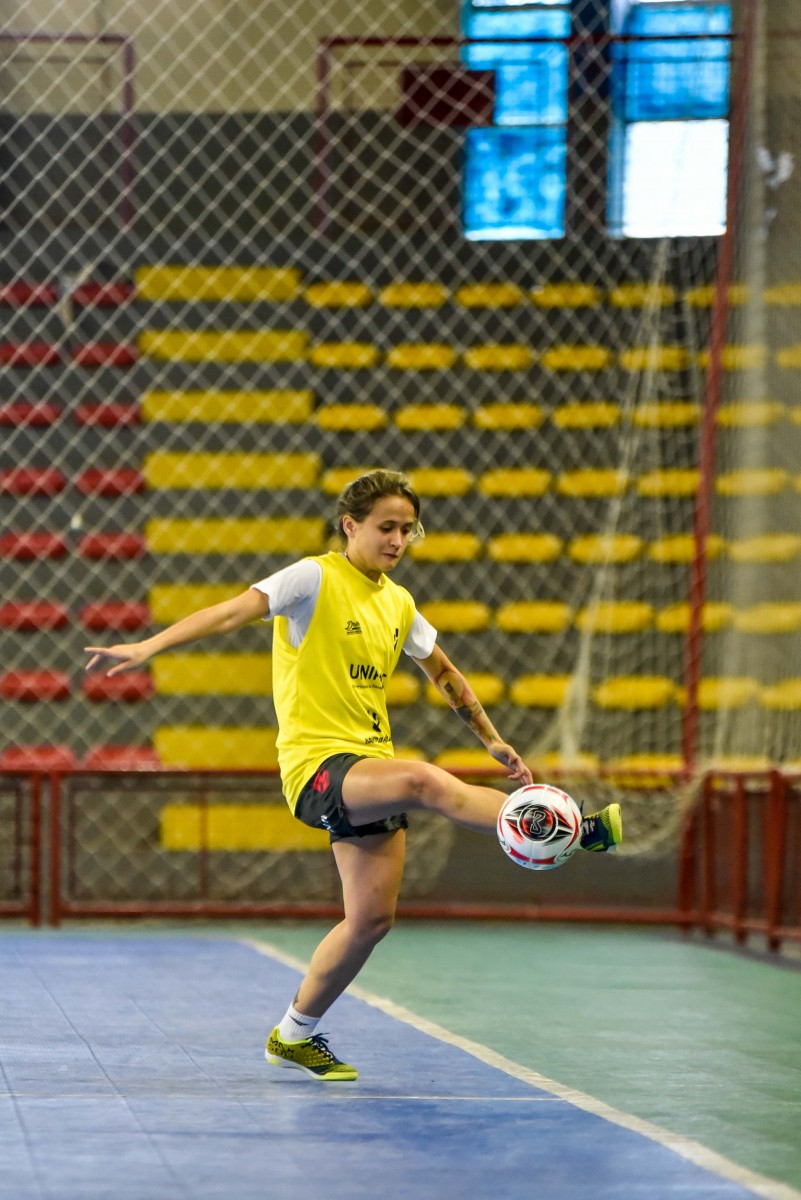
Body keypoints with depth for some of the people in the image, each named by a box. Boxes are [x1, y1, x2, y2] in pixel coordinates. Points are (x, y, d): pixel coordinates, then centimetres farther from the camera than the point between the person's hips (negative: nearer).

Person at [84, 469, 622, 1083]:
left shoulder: (398, 602, 15)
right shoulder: (315, 578, -7)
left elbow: (444, 673, 30)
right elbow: (231, 612, -18)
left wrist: (492, 739, 27)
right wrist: (147, 647, -30)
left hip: (372, 766, 8)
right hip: (318, 762, -8)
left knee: (372, 918, 4)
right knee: (426, 781, -33)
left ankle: (296, 1035, 21)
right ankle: (573, 832, -38)